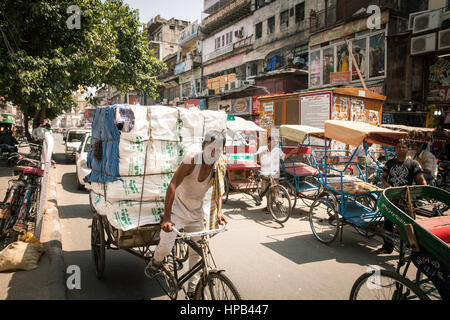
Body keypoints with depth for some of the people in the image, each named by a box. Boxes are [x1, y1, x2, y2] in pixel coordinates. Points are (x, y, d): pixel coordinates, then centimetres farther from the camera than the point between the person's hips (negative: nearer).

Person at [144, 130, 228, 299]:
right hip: (177, 209, -5)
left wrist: (218, 212, -10)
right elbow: (172, 186, -28)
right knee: (165, 247, -11)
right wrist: (166, 217, -34)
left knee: (196, 252, 8)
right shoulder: (192, 160, -23)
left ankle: (192, 289, 26)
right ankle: (155, 263, 26)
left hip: (196, 212, 5)